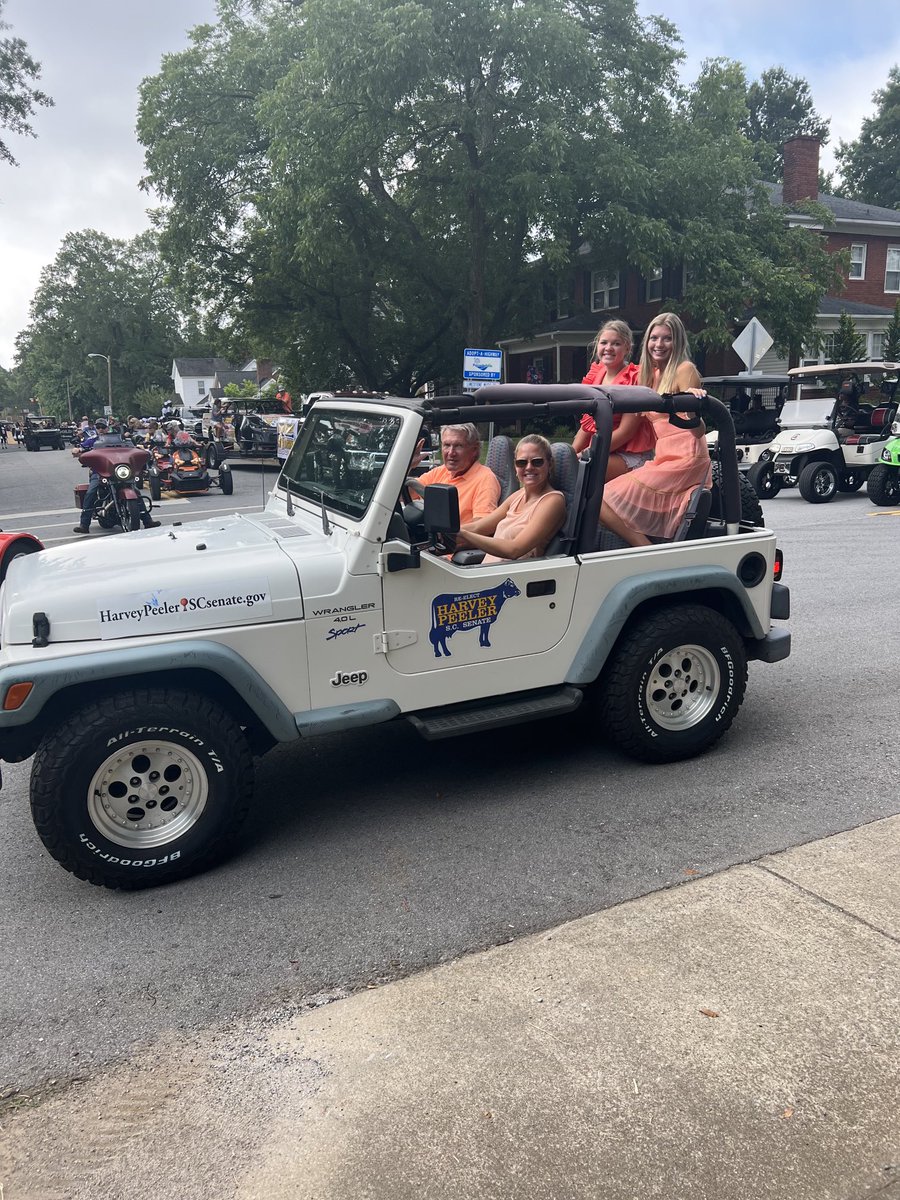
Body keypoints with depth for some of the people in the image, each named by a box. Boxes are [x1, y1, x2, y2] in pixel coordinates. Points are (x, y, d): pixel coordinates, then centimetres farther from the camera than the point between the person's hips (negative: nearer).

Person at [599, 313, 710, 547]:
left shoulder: (685, 370, -5)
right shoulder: (652, 374, 19)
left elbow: (699, 431, -12)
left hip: (683, 460, -9)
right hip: (662, 458, 9)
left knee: (604, 502, -18)